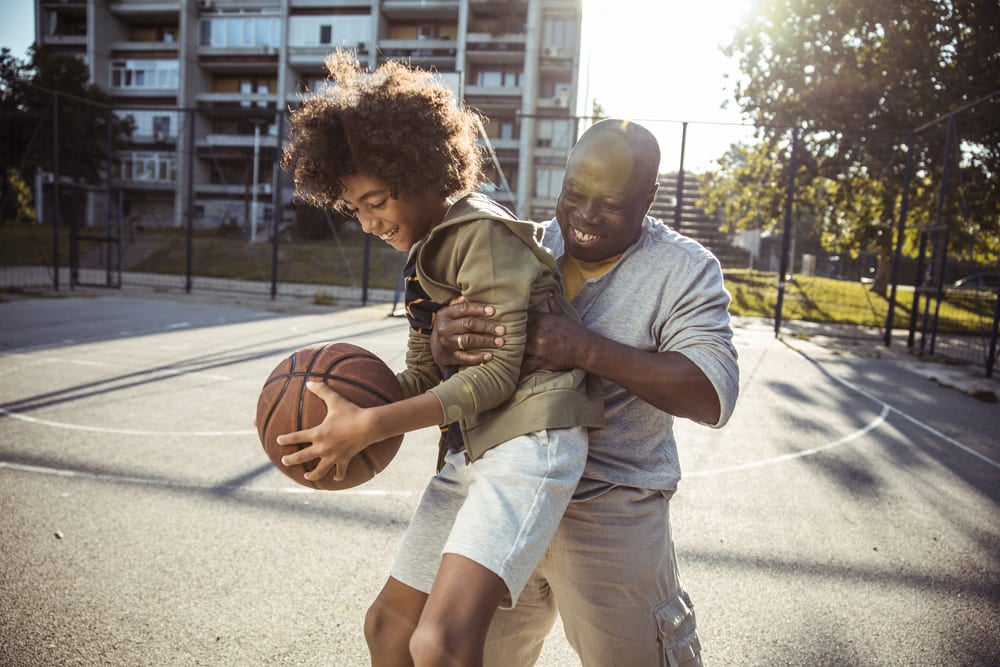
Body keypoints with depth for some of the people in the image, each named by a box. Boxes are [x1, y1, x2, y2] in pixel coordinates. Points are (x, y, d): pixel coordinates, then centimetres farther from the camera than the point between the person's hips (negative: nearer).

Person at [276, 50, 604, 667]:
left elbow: (498, 371, -17)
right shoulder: (424, 253, 17)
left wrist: (371, 426, -18)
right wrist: (352, 406, -2)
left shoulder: (482, 231, -11)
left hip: (530, 439, -9)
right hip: (471, 450, 9)